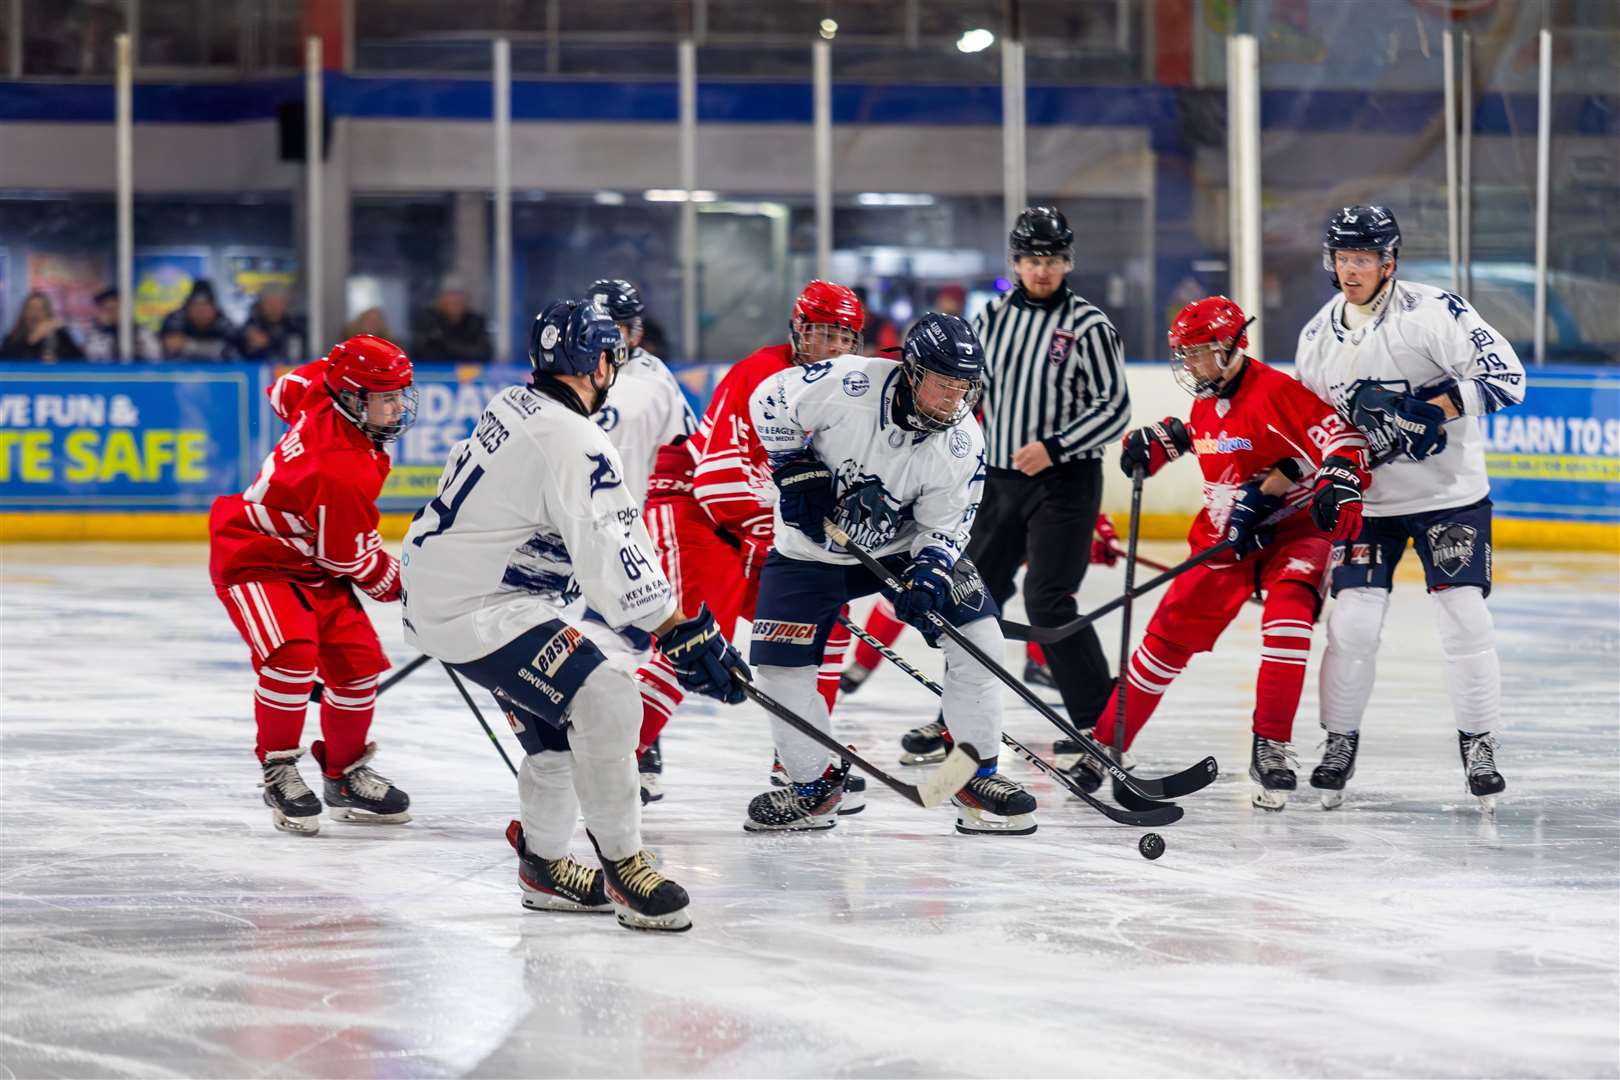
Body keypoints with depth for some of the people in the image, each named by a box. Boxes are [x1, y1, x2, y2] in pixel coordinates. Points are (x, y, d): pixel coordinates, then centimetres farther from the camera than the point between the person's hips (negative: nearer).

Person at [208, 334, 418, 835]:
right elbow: (354, 559, -22)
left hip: (311, 560, 10)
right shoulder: (342, 473, -35)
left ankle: (346, 775, 21)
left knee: (358, 661, 5)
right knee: (293, 654, -29)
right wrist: (403, 587, -7)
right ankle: (278, 771, -10)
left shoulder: (325, 391, -12)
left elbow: (286, 390, 12)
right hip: (253, 560, -10)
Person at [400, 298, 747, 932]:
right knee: (604, 703, -19)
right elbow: (613, 557, -27)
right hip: (475, 611, -11)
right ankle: (623, 867, -11)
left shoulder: (514, 407, 9)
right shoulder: (573, 443, -21)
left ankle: (543, 866, 32)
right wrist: (683, 635, -25)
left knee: (558, 725, 21)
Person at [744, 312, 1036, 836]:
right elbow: (770, 402, -13)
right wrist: (797, 472, -16)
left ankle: (977, 777, 0)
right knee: (781, 663, -8)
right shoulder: (847, 384, -28)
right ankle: (815, 785, 14)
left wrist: (928, 572, -28)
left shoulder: (962, 445, -19)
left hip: (903, 547, 2)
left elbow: (946, 523, -10)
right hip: (811, 547, -1)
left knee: (977, 634, -12)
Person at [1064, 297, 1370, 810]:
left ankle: (1271, 747, -23)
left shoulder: (1277, 391, -19)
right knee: (1171, 632, 1)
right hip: (1224, 536, 6)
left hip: (1294, 528, -6)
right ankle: (1106, 743, 10)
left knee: (1288, 611, -30)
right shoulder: (1205, 404, 6)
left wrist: (1339, 484, -42)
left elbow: (1341, 436, -26)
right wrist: (1157, 439, 12)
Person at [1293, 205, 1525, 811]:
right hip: (1366, 497, 3)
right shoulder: (1318, 336, 3)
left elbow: (1506, 377, -22)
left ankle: (1478, 745, 6)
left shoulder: (1434, 313, -15)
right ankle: (1340, 742, 11)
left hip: (1449, 494, -3)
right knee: (1353, 620, -6)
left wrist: (1433, 408, -31)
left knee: (1465, 618, -8)